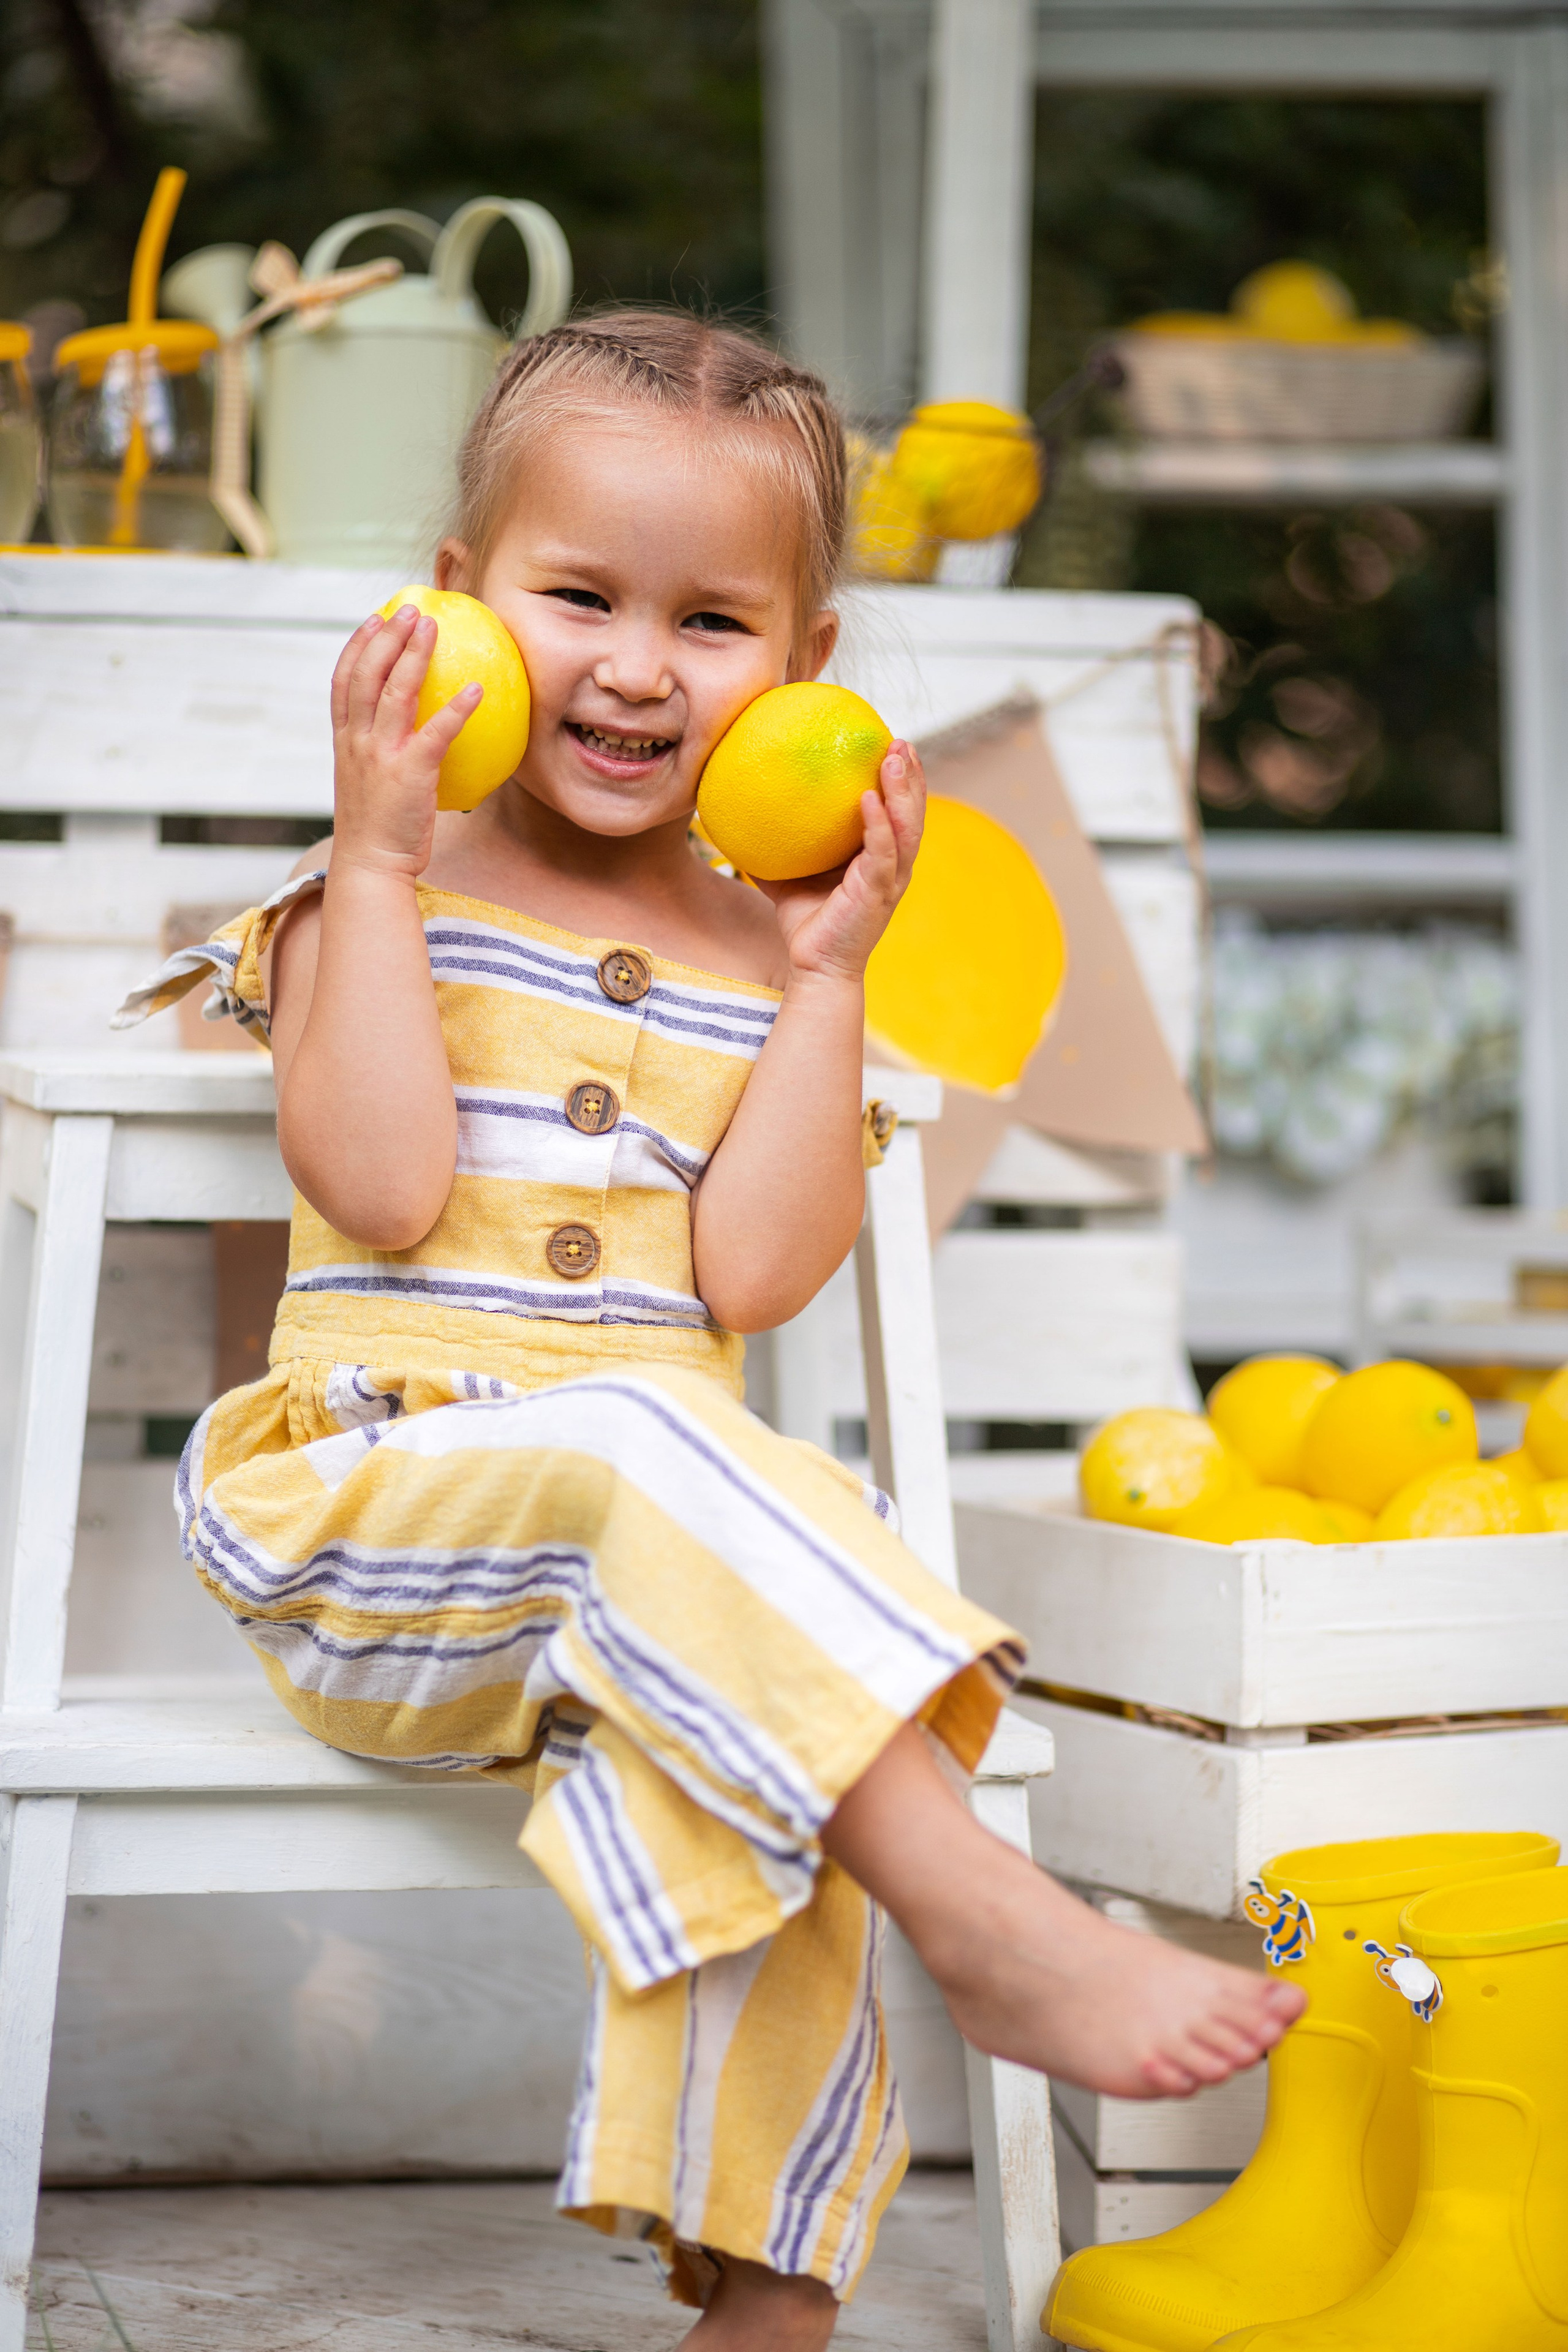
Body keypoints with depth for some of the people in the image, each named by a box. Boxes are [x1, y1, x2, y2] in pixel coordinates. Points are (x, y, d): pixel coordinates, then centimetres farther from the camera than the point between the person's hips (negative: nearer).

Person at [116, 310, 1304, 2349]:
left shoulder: (765, 957, 12)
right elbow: (381, 1191, -12)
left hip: (646, 1556, 3)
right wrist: (379, 857, -10)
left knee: (753, 1743, -29)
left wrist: (827, 977, -4)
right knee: (648, 1449, -34)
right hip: (376, 1497, -3)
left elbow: (751, 1276, -2)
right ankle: (994, 1926, -36)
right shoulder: (381, 895, 5)